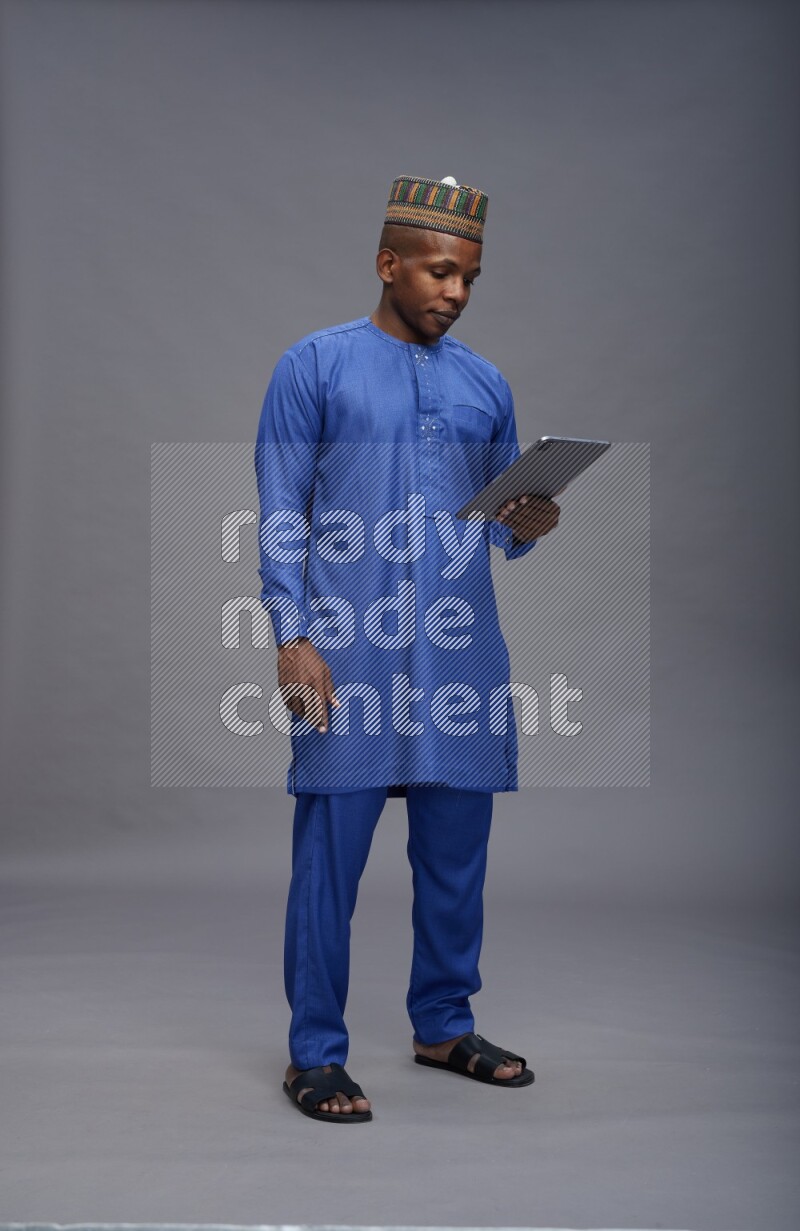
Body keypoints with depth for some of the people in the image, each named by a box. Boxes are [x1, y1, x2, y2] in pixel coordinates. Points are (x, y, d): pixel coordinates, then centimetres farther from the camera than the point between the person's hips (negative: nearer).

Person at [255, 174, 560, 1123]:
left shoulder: (485, 385, 15)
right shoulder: (315, 367, 2)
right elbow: (281, 519, -2)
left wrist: (525, 527, -5)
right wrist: (292, 637, -12)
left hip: (462, 652, 5)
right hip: (349, 649, -4)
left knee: (457, 850, 10)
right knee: (331, 853, -2)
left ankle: (444, 1025, 26)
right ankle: (314, 1054, 10)